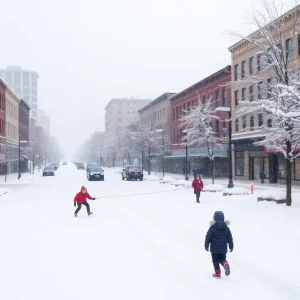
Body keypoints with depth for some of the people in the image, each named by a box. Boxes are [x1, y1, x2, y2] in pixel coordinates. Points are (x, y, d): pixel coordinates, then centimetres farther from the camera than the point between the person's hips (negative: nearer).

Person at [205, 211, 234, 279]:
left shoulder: (212, 228, -10)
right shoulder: (226, 228, 1)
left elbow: (208, 238, -9)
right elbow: (230, 238, 5)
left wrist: (206, 246, 3)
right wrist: (231, 247, 16)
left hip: (214, 249, -3)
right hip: (223, 249, 3)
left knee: (215, 261, 9)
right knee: (222, 259, 18)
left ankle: (217, 274, 8)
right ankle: (225, 263, -14)